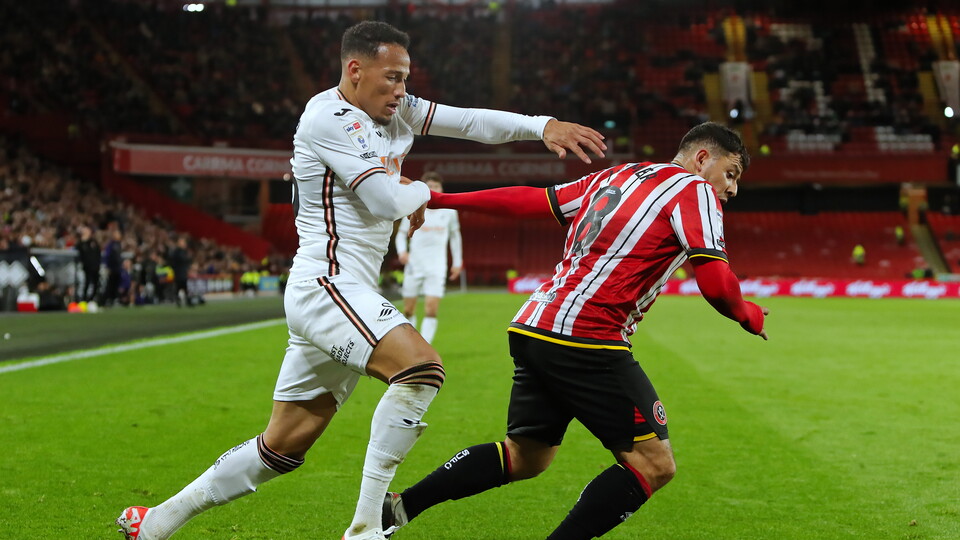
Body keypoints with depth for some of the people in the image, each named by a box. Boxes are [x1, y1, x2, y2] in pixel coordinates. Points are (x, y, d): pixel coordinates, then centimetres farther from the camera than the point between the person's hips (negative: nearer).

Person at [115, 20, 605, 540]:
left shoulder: (392, 110, 14)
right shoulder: (329, 118, -12)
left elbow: (469, 121, 9)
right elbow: (388, 201, -17)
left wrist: (543, 126, -4)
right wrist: (422, 190, 4)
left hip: (344, 294, 9)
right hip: (325, 284, -9)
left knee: (281, 449, 12)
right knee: (421, 366, -28)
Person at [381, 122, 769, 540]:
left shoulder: (615, 176, 21)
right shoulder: (695, 191, 0)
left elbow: (530, 200, 20)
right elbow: (715, 284, -10)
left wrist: (441, 200, 24)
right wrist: (748, 316, 11)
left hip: (531, 330, 9)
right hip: (585, 337, -9)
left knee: (525, 458, 22)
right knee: (653, 463, -4)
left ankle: (399, 506, 21)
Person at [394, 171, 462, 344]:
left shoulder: (449, 211, 4)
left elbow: (455, 236, 18)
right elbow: (401, 233, 7)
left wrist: (457, 262, 17)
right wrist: (402, 251, -12)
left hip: (437, 267, 0)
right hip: (414, 265, 0)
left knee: (431, 310, -13)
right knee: (409, 310, 5)